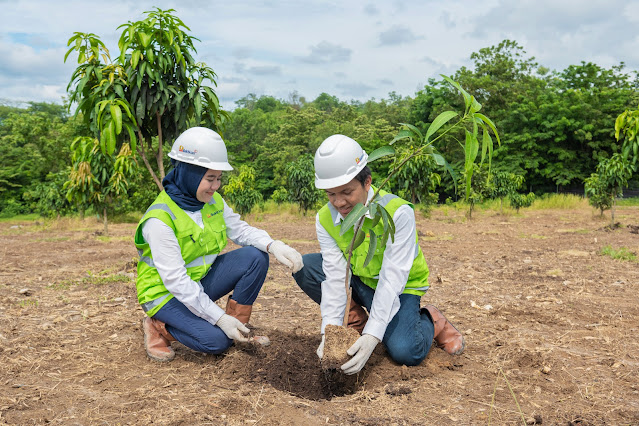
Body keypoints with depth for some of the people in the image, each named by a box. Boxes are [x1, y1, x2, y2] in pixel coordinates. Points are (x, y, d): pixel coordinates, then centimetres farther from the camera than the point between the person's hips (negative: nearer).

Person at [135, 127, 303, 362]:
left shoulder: (213, 201, -3)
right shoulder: (160, 219, -26)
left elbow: (240, 229, 2)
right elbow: (175, 281, -27)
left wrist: (273, 245, -21)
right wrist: (220, 318, -28)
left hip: (200, 283, 7)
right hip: (166, 292, -7)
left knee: (255, 257, -14)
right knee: (216, 340, -25)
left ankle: (238, 329, -1)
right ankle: (158, 327, 1)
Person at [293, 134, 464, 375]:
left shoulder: (398, 213, -29)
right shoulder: (325, 219, -14)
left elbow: (392, 280, -33)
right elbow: (335, 276, -19)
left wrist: (371, 337, -41)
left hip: (401, 289, -4)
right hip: (357, 280, 5)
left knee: (405, 352, -28)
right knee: (304, 267, -17)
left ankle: (430, 322, 7)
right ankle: (356, 319, 0)